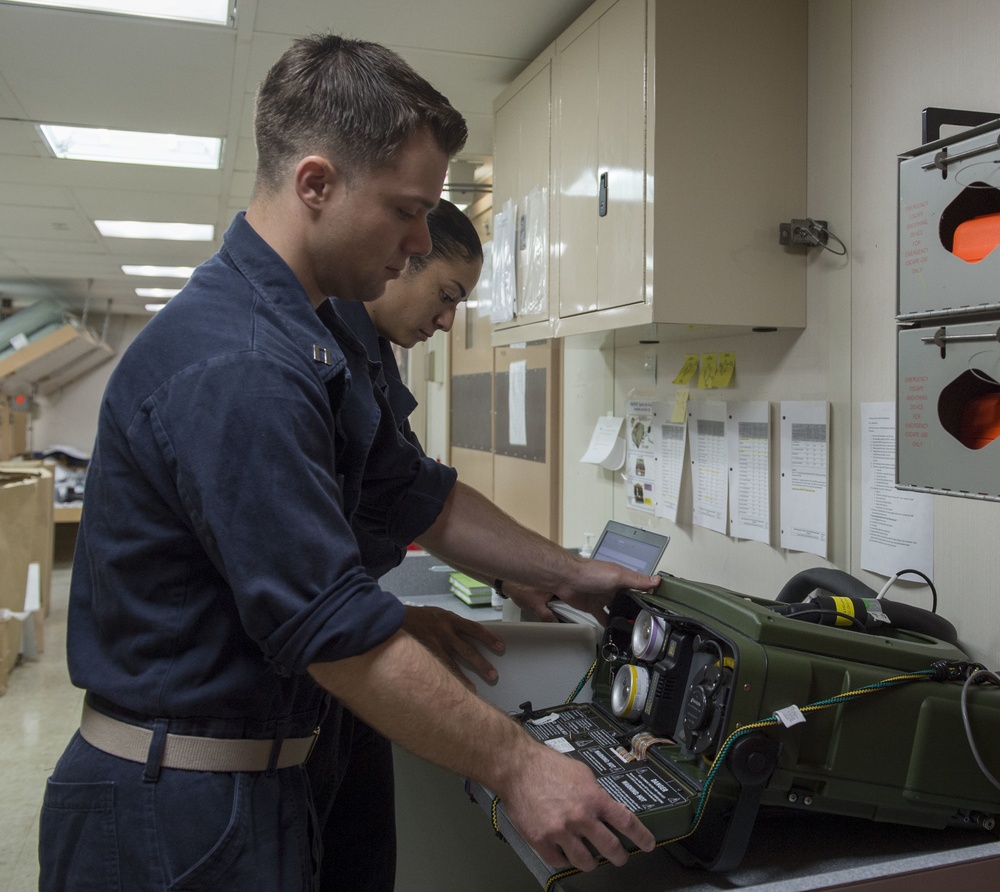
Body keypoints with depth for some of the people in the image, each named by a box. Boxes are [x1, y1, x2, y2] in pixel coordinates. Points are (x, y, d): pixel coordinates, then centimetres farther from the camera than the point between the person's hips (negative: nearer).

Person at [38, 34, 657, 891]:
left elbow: (415, 499, 14)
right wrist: (515, 766, -17)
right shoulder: (236, 367, -27)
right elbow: (339, 633, -26)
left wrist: (568, 574, 14)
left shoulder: (317, 338, 7)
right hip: (179, 816, -9)